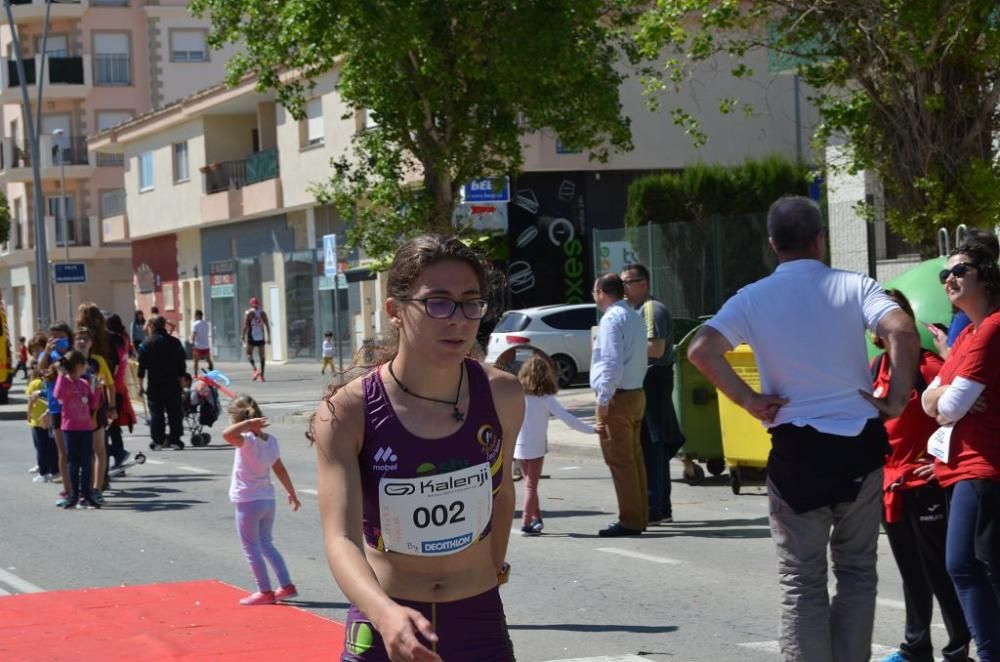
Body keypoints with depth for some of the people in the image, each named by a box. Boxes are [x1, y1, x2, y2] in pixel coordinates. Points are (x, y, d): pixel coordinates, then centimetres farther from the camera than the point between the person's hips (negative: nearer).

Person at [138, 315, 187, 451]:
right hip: (173, 384, 2)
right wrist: (181, 383, 11)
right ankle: (175, 440, 6)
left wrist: (140, 385, 1)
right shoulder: (175, 343, 2)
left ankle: (158, 440, 1)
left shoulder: (147, 343, -4)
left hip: (155, 385, -2)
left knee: (156, 413, 4)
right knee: (175, 412, 7)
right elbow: (182, 364, 4)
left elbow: (142, 365, -4)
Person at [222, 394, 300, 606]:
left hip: (248, 502, -8)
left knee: (251, 549, 5)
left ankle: (265, 592, 9)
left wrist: (247, 424, -32)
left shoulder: (248, 440, -20)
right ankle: (286, 586, 19)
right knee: (266, 544, 21)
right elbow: (280, 469, 12)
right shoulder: (270, 440, 3)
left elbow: (227, 434, -41)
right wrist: (292, 493, 20)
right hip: (268, 499, 8)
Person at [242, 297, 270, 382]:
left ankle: (255, 369, -16)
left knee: (249, 354, 8)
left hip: (252, 337, -3)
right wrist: (268, 337, 9)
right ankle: (261, 375, 7)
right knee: (261, 356, 8)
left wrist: (243, 337, -5)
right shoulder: (263, 313, 7)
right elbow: (267, 326, 5)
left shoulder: (248, 313, -4)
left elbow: (245, 326, -10)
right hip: (261, 337, 3)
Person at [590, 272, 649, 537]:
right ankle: (639, 516, 18)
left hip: (617, 397, -9)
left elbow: (612, 363, -22)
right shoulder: (634, 317, 15)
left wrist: (603, 400, -19)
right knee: (634, 457, 13)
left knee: (619, 460, -6)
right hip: (636, 394, 9)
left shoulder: (611, 319, -15)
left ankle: (630, 521, -5)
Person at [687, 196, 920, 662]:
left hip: (796, 445, 0)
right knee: (856, 569, 13)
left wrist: (748, 400, -5)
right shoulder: (854, 287, 0)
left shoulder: (754, 298, 1)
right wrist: (898, 400, -8)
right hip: (859, 442, 1)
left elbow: (701, 350, -13)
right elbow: (903, 332, -18)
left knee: (801, 579, 6)